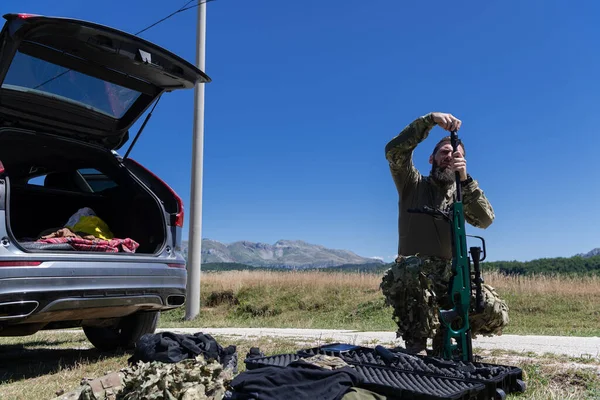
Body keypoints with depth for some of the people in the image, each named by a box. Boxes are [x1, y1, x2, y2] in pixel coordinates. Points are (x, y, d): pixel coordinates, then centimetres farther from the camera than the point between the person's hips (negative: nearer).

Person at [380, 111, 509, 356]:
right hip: (411, 273, -3)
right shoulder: (414, 184, 8)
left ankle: (444, 331, 14)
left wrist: (465, 179, -16)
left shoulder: (462, 194, 16)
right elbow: (394, 151, -11)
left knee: (497, 315, -16)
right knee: (417, 268, -39)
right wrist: (431, 119, -17)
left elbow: (485, 220, -5)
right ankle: (415, 345, -16)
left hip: (451, 275, 4)